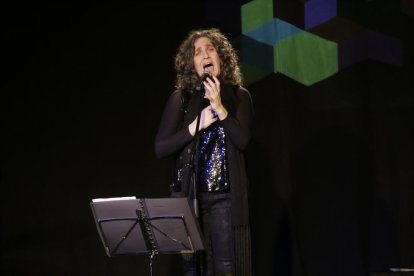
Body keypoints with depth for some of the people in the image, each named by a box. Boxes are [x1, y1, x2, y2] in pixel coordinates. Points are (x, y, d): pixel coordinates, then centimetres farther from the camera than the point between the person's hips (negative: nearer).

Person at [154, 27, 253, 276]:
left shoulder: (238, 96, 5)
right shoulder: (181, 98, 6)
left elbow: (243, 141, -8)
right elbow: (160, 148, 0)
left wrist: (219, 107, -15)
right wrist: (196, 126, -9)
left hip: (227, 196, -1)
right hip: (190, 194, 1)